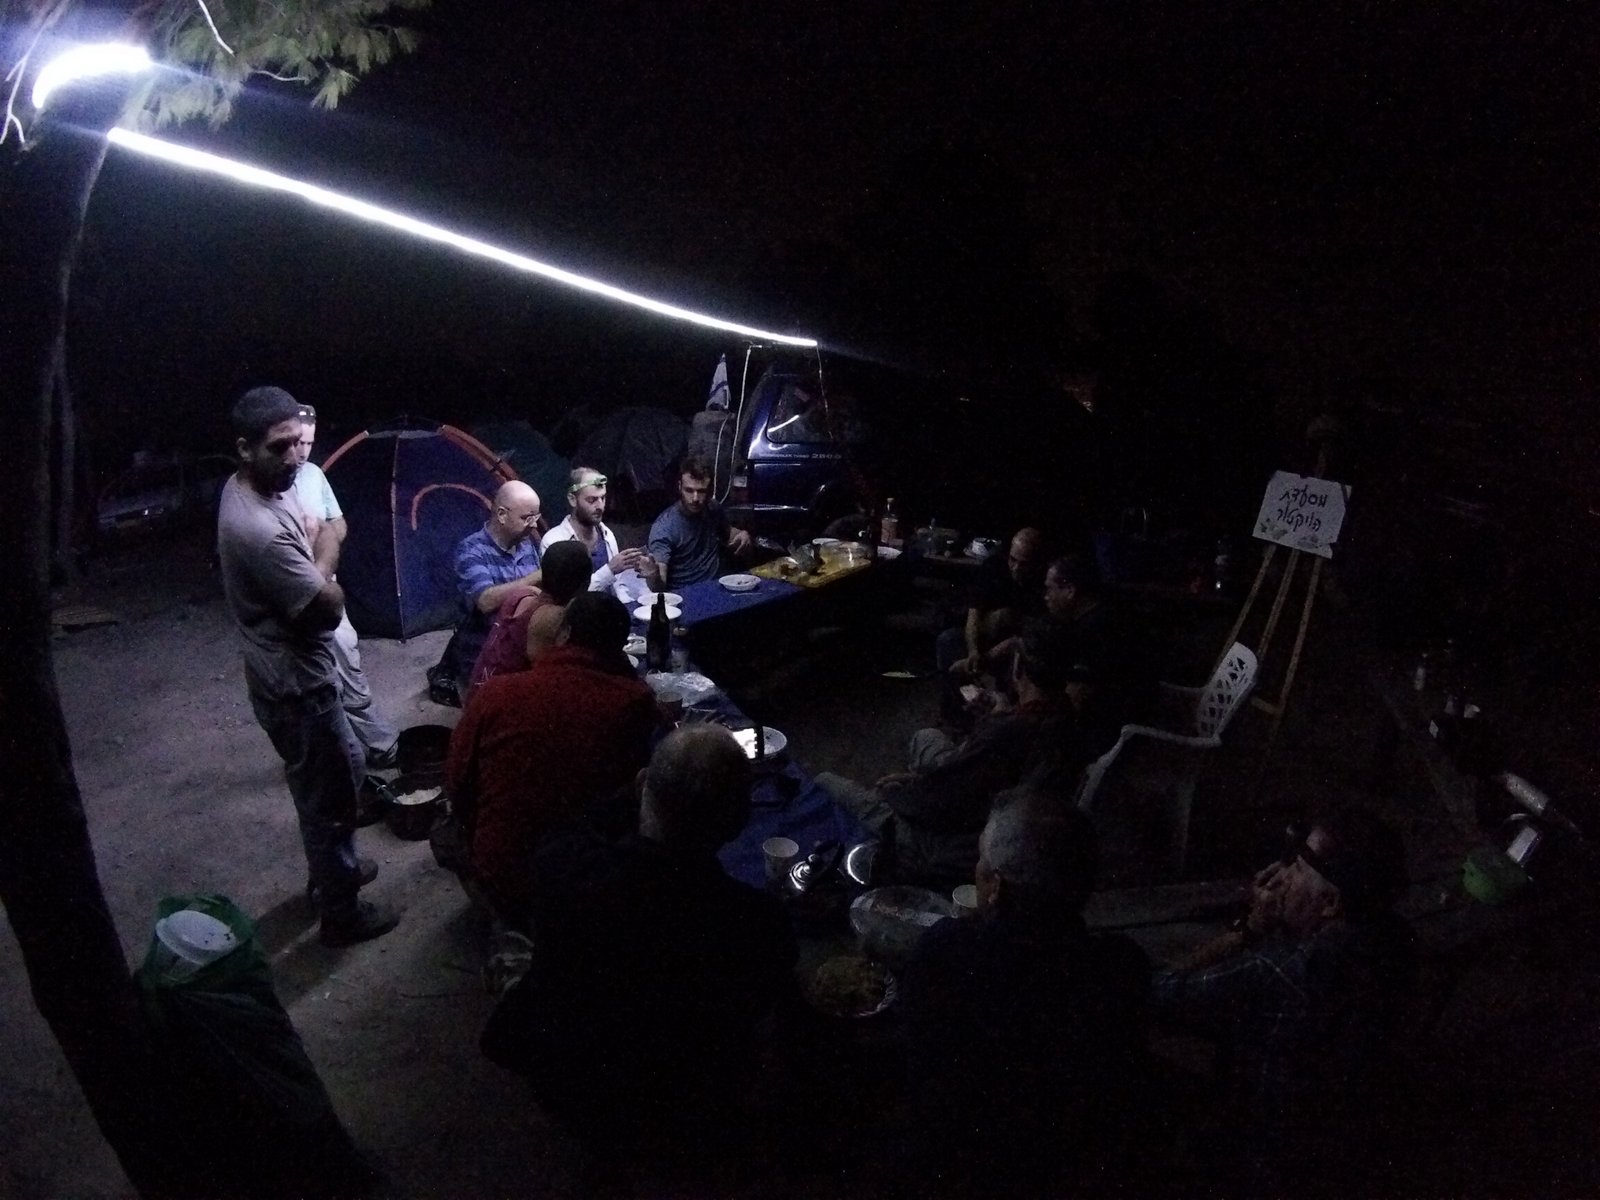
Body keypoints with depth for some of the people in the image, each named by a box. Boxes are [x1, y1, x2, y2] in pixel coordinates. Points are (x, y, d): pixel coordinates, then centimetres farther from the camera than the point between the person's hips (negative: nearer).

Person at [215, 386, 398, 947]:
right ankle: (342, 913, 26)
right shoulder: (259, 529, -32)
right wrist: (326, 551, -10)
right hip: (297, 687, -10)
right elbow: (329, 606, -26)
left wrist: (313, 552, -4)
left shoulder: (252, 486, -1)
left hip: (297, 673, 10)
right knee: (328, 797, 7)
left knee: (345, 767, 27)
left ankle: (333, 870, 47)